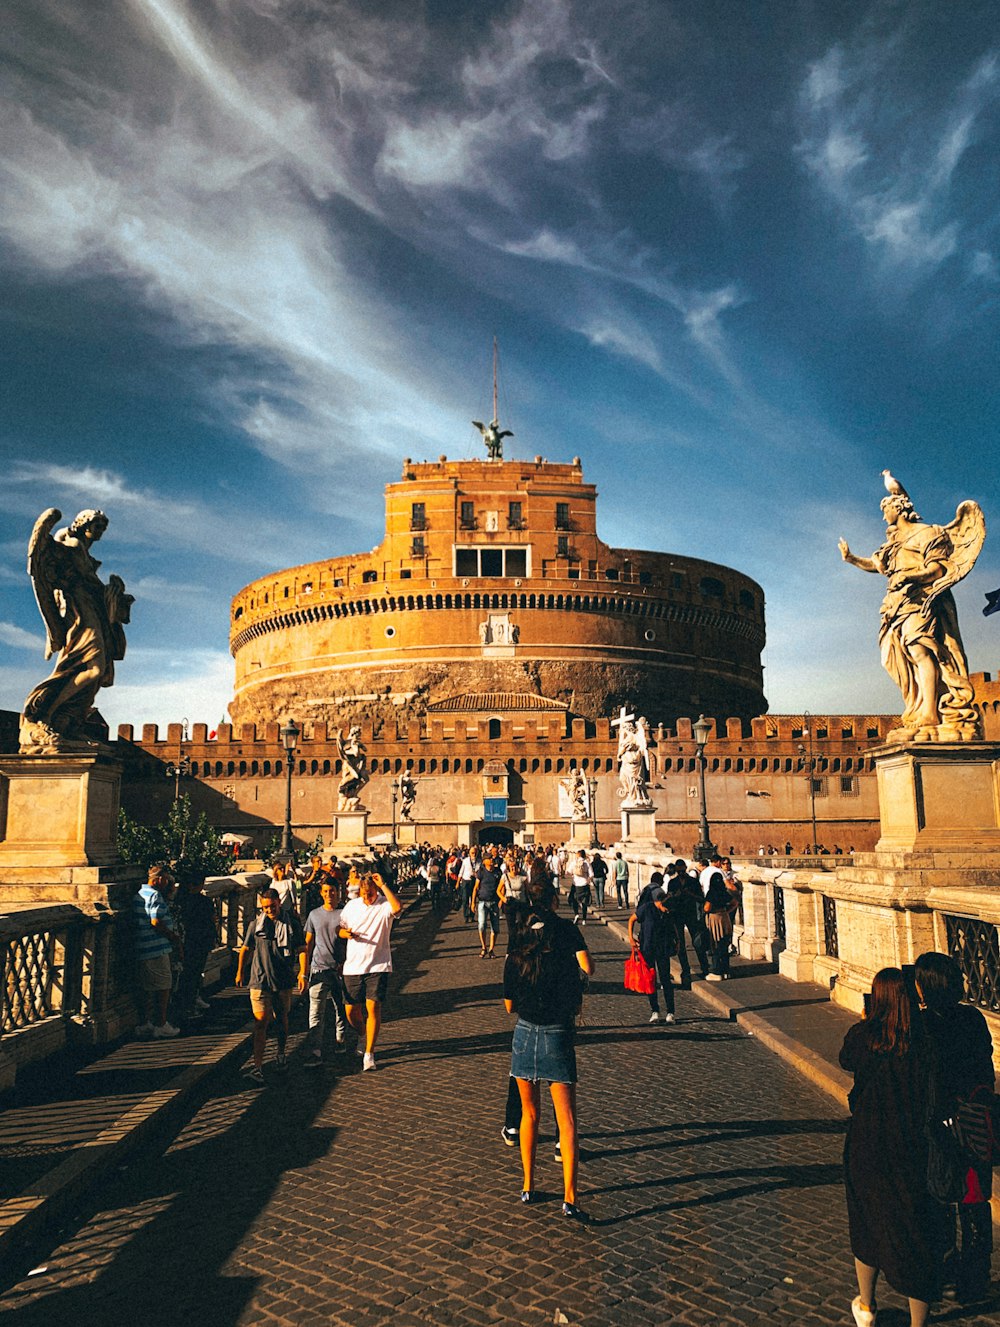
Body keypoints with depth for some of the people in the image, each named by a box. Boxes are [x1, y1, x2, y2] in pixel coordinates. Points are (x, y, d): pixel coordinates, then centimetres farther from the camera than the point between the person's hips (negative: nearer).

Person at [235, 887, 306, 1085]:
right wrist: (240, 972, 16)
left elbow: (301, 949, 3)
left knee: (282, 1019, 16)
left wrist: (302, 973, -6)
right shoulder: (256, 924, 1)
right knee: (260, 1022, -10)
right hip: (260, 980, -1)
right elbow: (246, 948, 13)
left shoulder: (292, 923, 0)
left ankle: (281, 1054, 39)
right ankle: (258, 1068, -12)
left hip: (284, 980, 1)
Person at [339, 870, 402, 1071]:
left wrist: (383, 885, -28)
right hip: (353, 966, 4)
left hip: (378, 966, -4)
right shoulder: (351, 906, 6)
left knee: (373, 1007, -11)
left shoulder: (385, 905, -7)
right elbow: (340, 929, 15)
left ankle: (369, 1053, 0)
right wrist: (346, 933, -9)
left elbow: (398, 908, -31)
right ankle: (362, 1036, 39)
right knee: (351, 1010, 7)